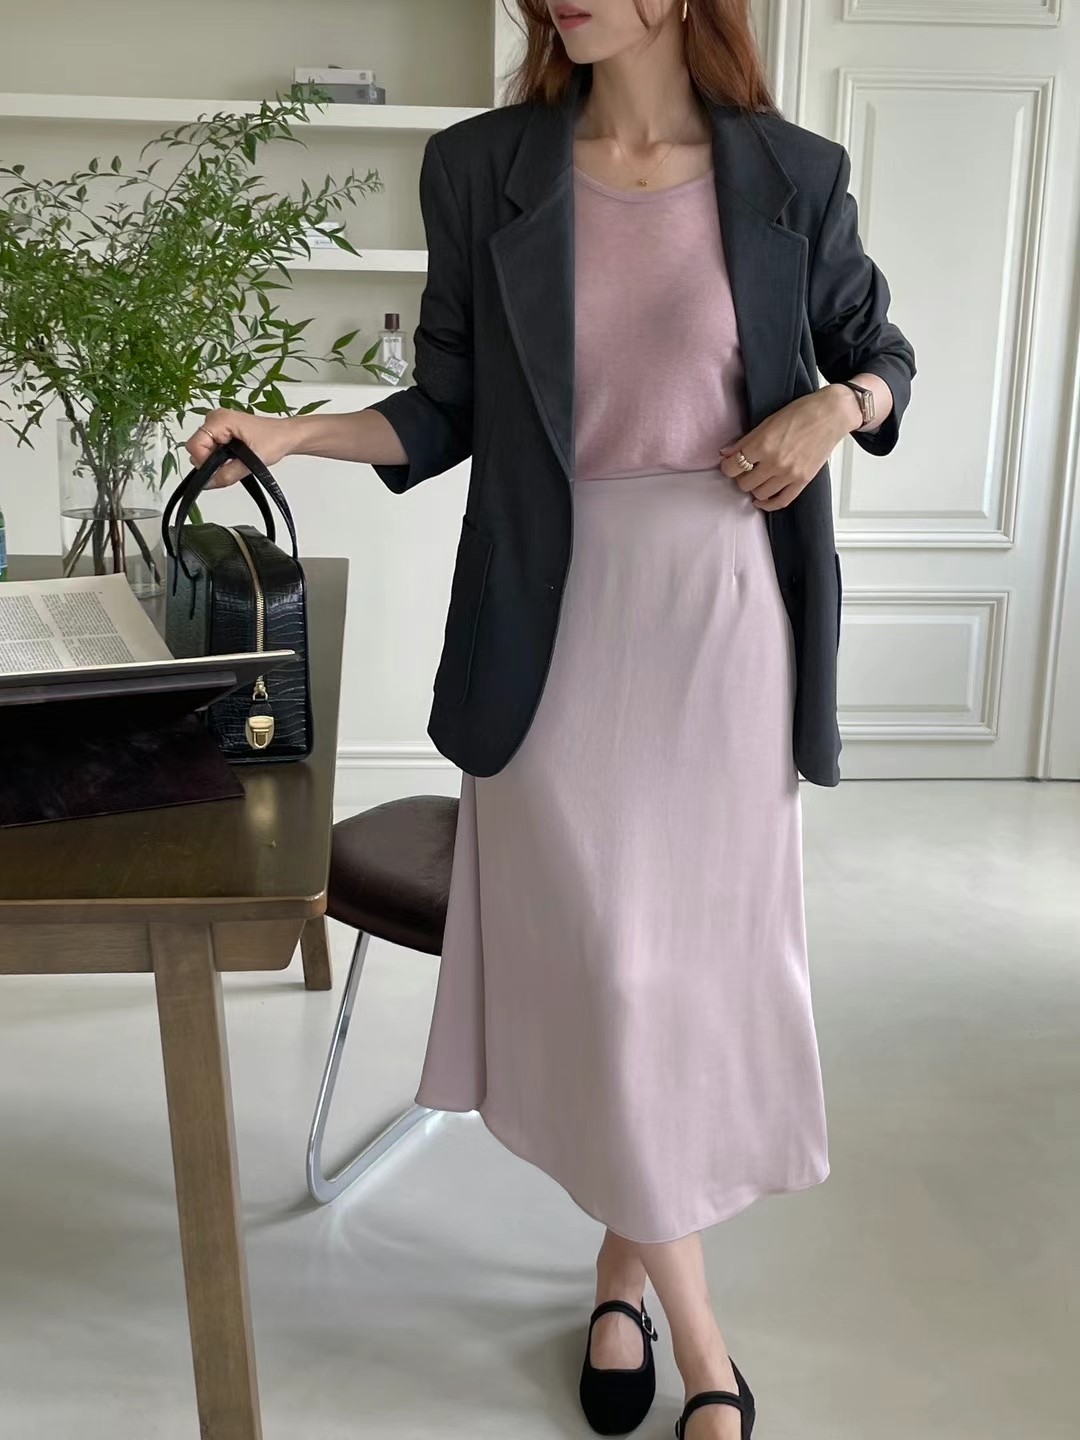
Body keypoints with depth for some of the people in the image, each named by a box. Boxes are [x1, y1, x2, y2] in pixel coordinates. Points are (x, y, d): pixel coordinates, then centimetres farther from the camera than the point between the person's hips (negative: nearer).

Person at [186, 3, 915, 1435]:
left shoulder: (792, 173, 3)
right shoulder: (482, 169, 3)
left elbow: (882, 352, 15)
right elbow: (450, 413, 6)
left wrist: (833, 408, -7)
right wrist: (292, 434, -8)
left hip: (726, 616, 1)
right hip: (560, 619, 0)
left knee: (702, 948, 6)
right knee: (603, 965, -2)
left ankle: (623, 1270, 30)